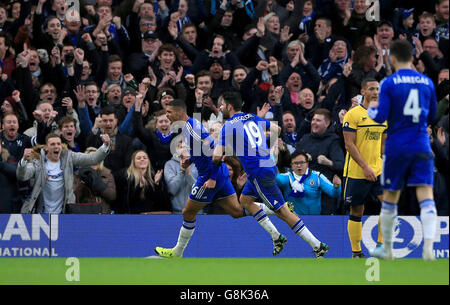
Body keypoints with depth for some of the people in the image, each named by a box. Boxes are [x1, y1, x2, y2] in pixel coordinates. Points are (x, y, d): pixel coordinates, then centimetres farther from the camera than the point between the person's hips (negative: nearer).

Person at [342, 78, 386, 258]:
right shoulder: (353, 114, -7)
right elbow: (349, 144, -12)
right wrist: (365, 167, -19)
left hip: (378, 171, 5)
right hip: (356, 172, -5)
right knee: (356, 212, 2)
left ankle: (381, 244, -3)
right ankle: (356, 251, 13)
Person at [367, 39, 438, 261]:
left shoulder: (389, 83, -7)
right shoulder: (427, 82, 6)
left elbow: (381, 117, -10)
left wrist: (371, 109, 11)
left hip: (396, 148, -2)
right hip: (422, 147, 2)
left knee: (390, 198, 13)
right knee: (426, 196, -6)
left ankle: (387, 249, 24)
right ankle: (428, 247, -24)